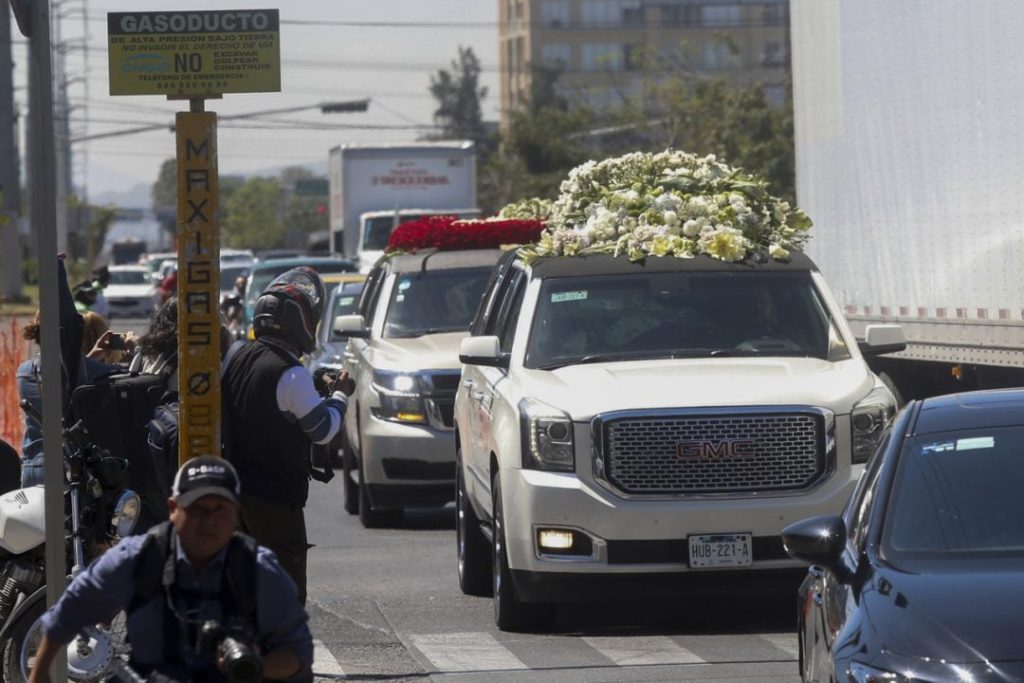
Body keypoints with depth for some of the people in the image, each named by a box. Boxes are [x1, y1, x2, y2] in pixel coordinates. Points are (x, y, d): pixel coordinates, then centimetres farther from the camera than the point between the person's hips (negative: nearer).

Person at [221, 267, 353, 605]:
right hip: (276, 498, -8)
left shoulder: (235, 355, 3)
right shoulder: (291, 376, -20)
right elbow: (324, 429, -13)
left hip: (236, 487, 8)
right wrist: (338, 395, 4)